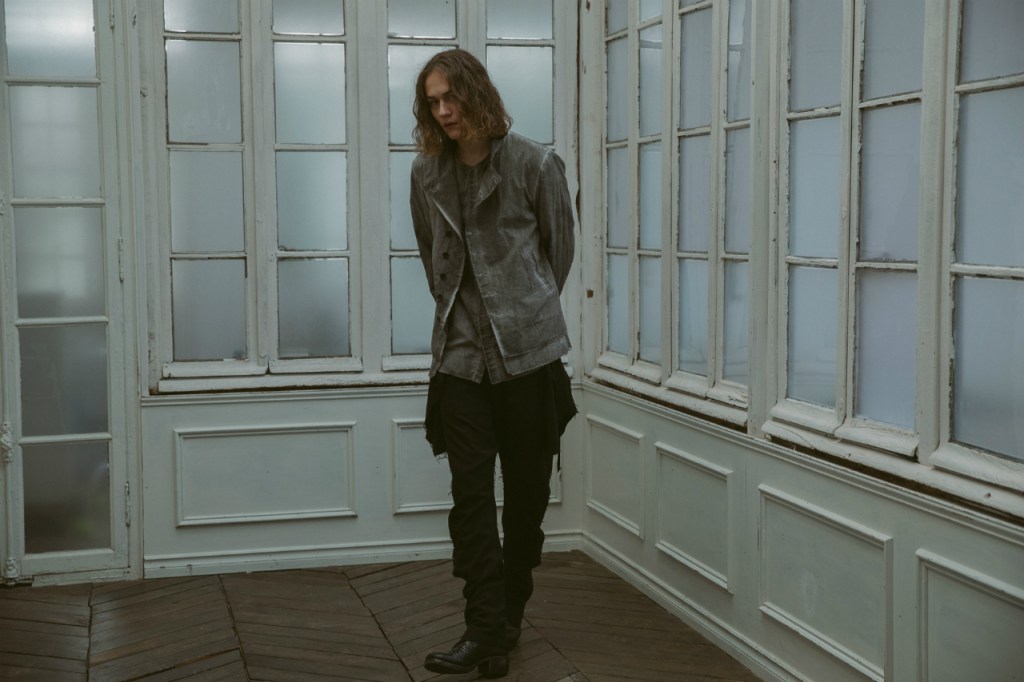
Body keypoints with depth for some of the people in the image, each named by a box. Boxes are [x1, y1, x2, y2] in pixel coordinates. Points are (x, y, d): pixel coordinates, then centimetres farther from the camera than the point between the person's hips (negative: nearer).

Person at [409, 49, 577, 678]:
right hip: (461, 356, 2)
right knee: (471, 496, -4)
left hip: (529, 353, -2)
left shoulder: (534, 165, -5)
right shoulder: (427, 175, 5)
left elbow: (561, 249, 7)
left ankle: (510, 614, 24)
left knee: (527, 493, 7)